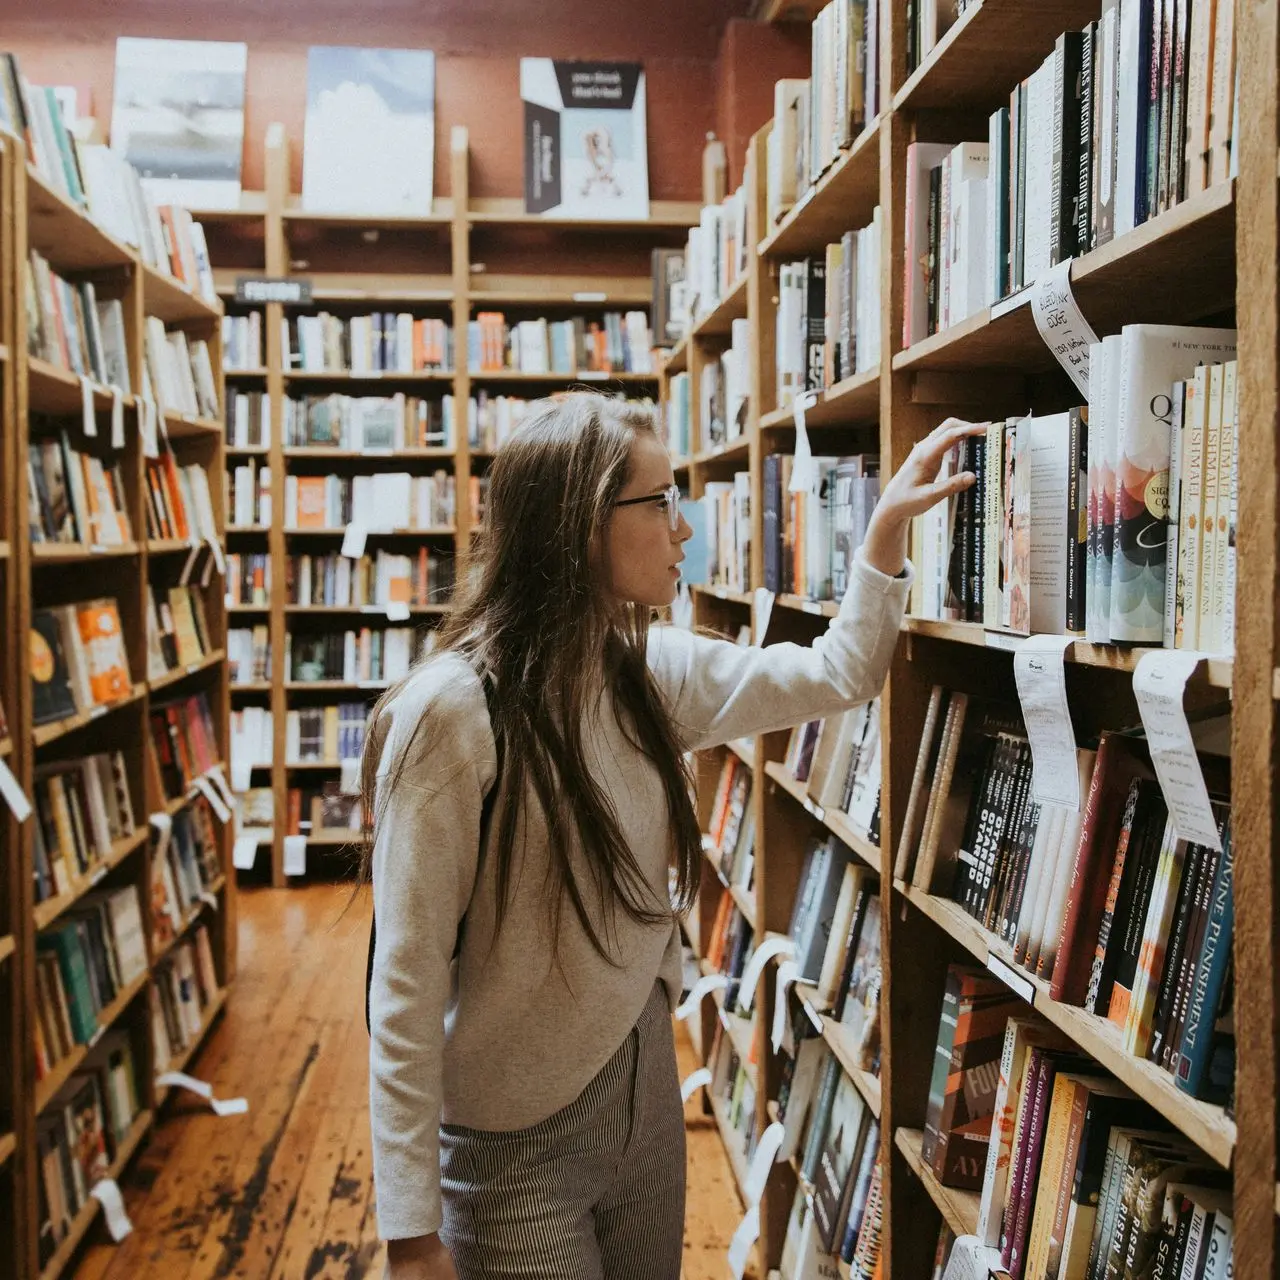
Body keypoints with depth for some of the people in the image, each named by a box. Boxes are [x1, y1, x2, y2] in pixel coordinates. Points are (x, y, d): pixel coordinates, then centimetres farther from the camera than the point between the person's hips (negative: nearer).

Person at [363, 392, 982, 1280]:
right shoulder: (452, 714, -22)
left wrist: (888, 524, 2)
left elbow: (837, 676, 11)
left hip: (647, 1088, 7)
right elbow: (408, 987, -20)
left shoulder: (652, 673, -2)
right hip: (516, 1141, -6)